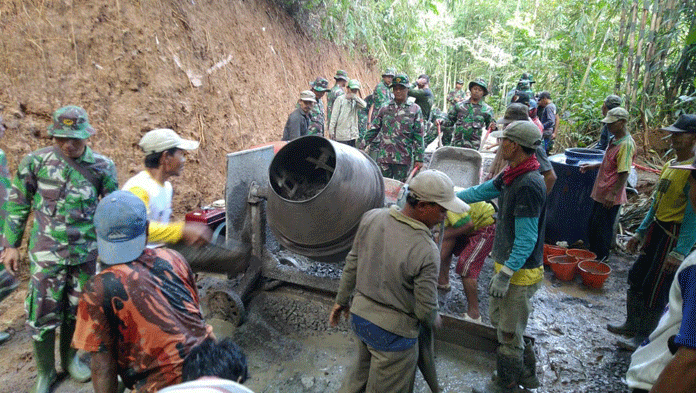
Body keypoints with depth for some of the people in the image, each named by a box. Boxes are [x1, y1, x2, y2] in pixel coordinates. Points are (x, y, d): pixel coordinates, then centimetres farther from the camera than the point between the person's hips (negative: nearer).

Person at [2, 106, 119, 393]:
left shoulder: (102, 167, -5)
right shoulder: (35, 162, -6)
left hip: (86, 252, 1)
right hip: (47, 253, -1)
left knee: (77, 312, 16)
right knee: (43, 315, 5)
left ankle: (70, 359, 40)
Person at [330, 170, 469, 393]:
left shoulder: (371, 218, -13)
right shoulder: (426, 251, -29)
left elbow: (352, 264, -1)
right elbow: (426, 308, -18)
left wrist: (342, 300, 14)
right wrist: (434, 320, 6)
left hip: (359, 315, 6)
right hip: (392, 330, -5)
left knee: (363, 368, 33)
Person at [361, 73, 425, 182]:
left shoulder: (415, 110, 3)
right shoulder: (384, 109, 8)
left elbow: (418, 136, 1)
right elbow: (373, 129, 13)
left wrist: (419, 159, -2)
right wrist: (362, 147, 11)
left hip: (404, 158, -1)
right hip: (384, 156, 2)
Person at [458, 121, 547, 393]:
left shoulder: (529, 185, -25)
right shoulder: (512, 176, 5)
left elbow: (526, 239, -26)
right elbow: (481, 191, 19)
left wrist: (505, 274, -23)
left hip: (521, 272, -10)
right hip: (507, 264, 10)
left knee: (509, 332, 7)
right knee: (497, 317, 22)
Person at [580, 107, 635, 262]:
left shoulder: (626, 144, -19)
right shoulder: (614, 140, 10)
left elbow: (624, 172, -23)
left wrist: (613, 194, -24)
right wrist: (593, 166, 13)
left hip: (610, 196, -9)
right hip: (601, 192, 9)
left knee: (602, 228, 2)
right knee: (593, 224, 18)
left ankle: (600, 259, 17)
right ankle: (592, 253, 32)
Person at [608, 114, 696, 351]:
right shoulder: (670, 165, 10)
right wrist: (640, 232, 19)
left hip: (675, 236, -8)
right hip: (656, 230, 9)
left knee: (656, 288, 3)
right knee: (637, 278, 16)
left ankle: (645, 337, 21)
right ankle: (632, 325, 33)